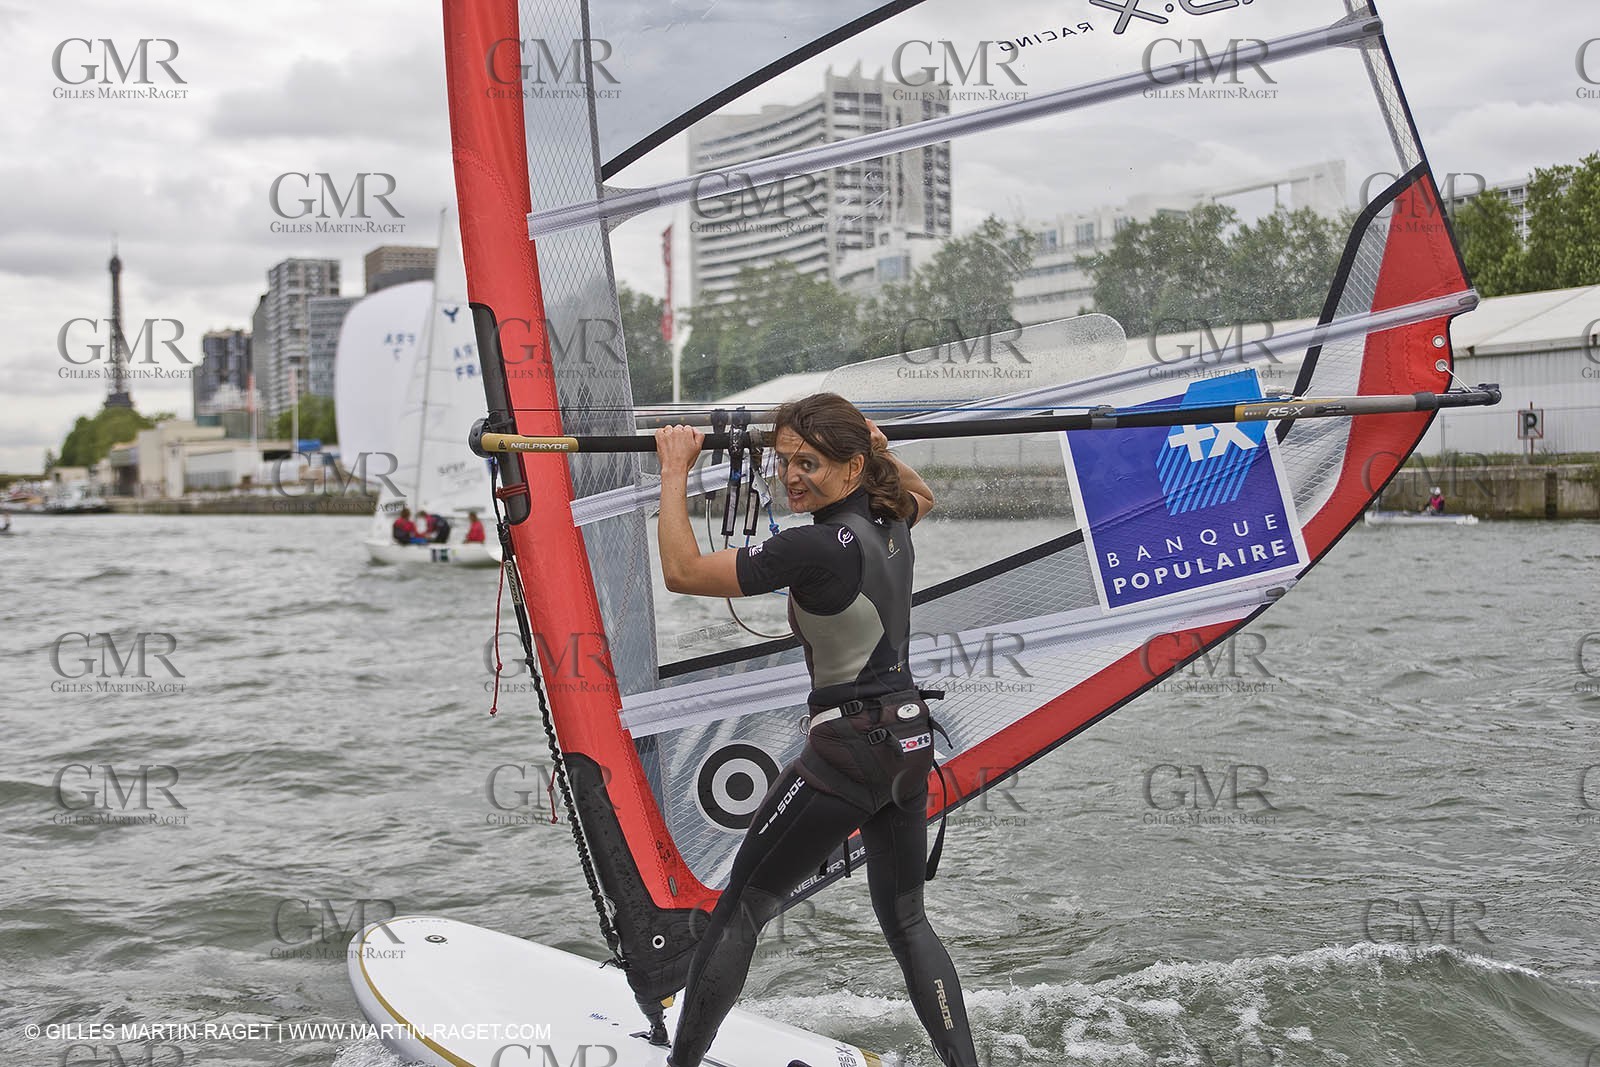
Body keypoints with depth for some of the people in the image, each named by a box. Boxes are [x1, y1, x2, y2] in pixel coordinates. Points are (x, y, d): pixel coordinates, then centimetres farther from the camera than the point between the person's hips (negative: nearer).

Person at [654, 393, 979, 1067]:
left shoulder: (820, 546, -21)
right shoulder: (890, 522, 3)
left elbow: (682, 570, -17)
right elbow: (920, 494, 32)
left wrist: (675, 469, -10)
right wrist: (877, 447, 32)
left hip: (847, 747, -8)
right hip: (910, 739, 8)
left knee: (741, 907, 4)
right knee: (906, 921, 18)